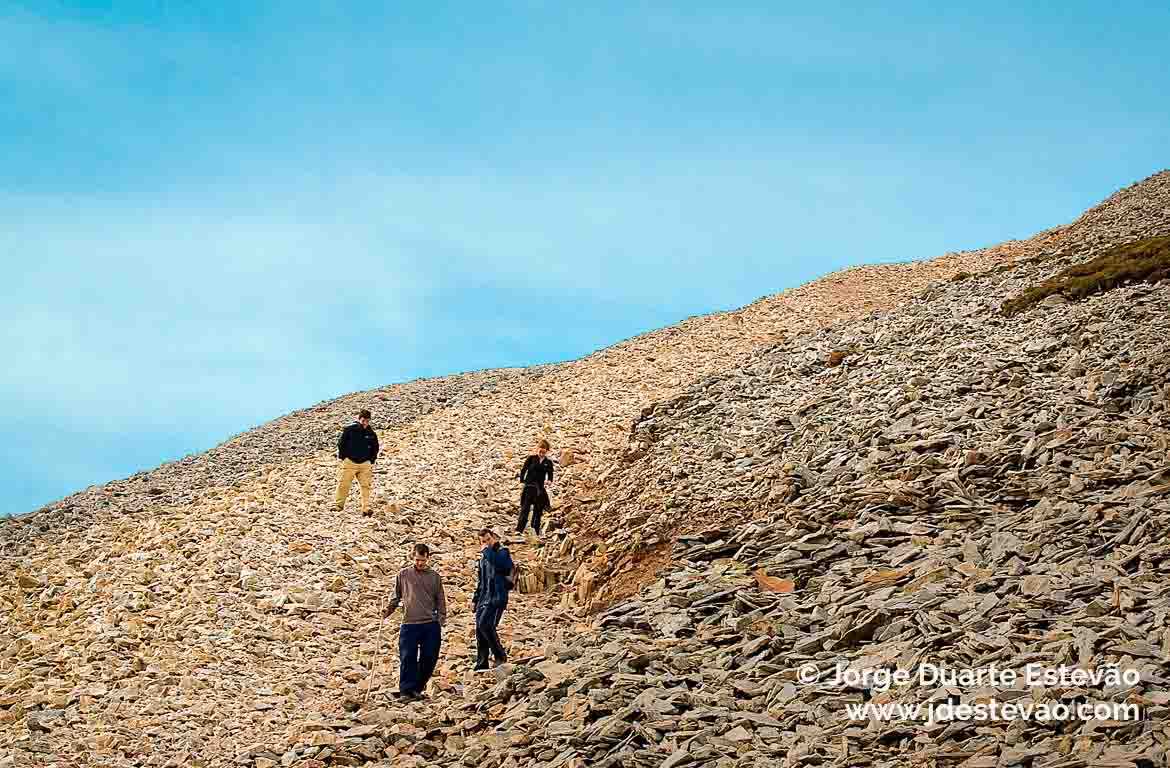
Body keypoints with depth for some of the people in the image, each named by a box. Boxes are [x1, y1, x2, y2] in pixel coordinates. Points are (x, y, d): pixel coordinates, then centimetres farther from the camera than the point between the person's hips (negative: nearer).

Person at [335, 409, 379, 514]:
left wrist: (371, 461, 12)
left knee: (365, 486, -4)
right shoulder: (349, 430, -3)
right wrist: (343, 458, 3)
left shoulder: (372, 434, 5)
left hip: (365, 464, 2)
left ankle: (366, 508, -3)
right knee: (343, 485, -3)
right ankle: (338, 505, 7)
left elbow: (375, 449, 19)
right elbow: (341, 444, 4)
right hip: (350, 462, -2)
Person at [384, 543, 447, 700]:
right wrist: (389, 609, -1)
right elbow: (396, 596, 15)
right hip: (409, 624, -1)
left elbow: (440, 600, 13)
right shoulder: (403, 574, 8)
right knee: (407, 659, -6)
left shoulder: (434, 577, 11)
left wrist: (441, 619, 3)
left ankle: (418, 688, 18)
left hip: (431, 625, 2)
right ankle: (405, 690, 0)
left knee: (429, 659, 2)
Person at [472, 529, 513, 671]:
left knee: (485, 624, -23)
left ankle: (500, 655, -10)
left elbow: (502, 565, -27)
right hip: (484, 598, 8)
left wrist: (488, 550, -15)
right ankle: (481, 664, 10)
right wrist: (475, 599, 24)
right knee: (480, 631, 4)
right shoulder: (483, 558, 20)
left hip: (497, 598, -8)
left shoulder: (502, 552, -3)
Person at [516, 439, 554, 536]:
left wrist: (549, 481, -11)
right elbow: (523, 470, 5)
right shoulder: (531, 459, 3)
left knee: (538, 510, 6)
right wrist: (522, 481, -2)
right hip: (529, 487, -3)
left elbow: (550, 474, 9)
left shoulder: (548, 462, 8)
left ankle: (536, 531, 15)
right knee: (525, 508, -11)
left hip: (540, 488, 3)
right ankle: (519, 529, -16)